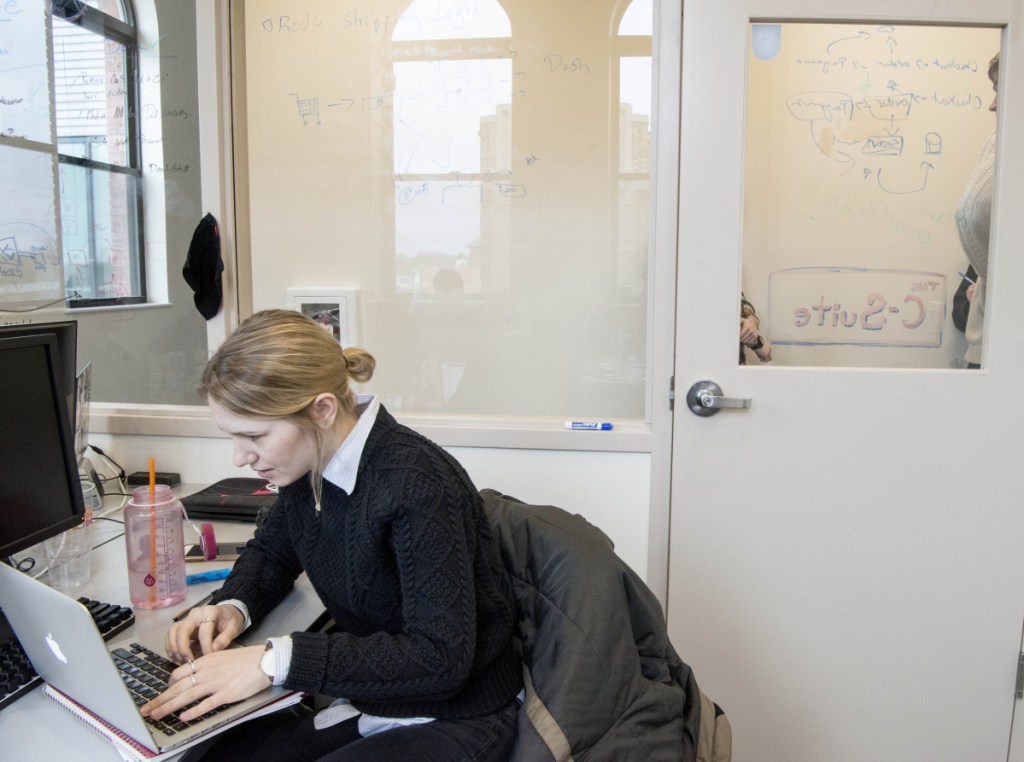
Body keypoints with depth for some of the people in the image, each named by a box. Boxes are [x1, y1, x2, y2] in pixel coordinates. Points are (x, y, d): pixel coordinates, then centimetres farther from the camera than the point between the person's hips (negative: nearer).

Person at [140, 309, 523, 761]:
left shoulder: (418, 485, -28)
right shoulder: (310, 461, -4)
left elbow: (441, 660, -30)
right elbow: (272, 550, 17)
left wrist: (276, 660, -31)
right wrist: (233, 607, -6)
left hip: (454, 718, -6)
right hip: (360, 695, 7)